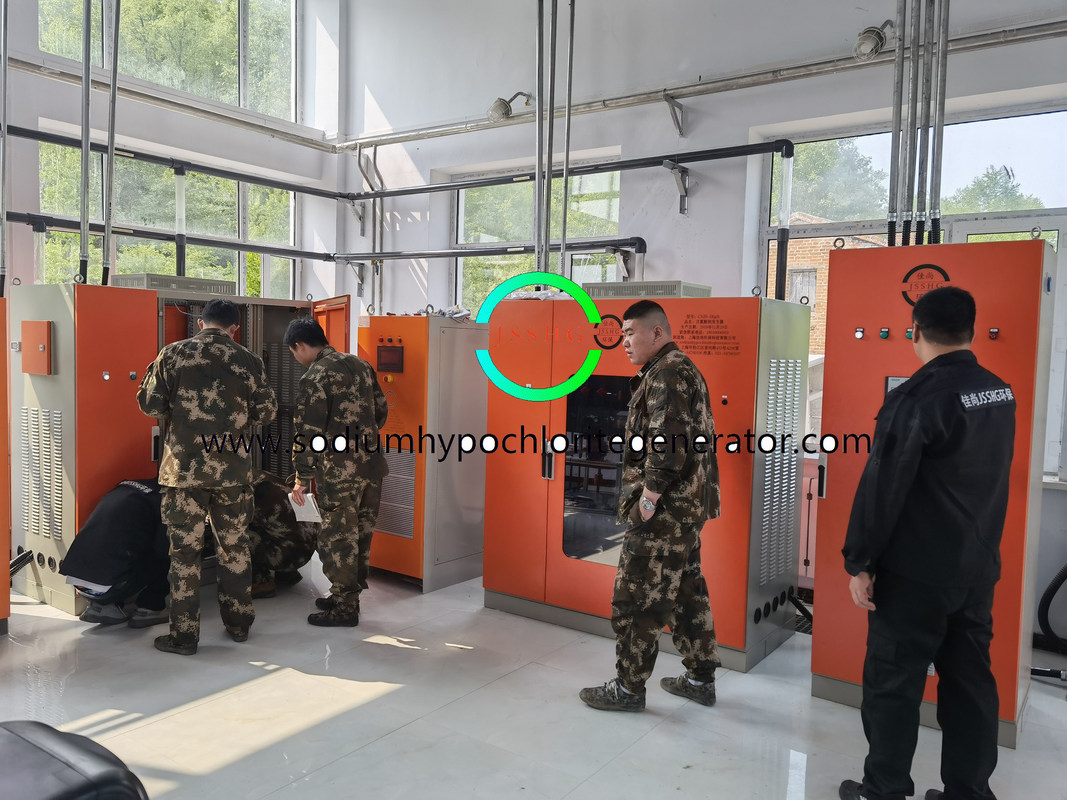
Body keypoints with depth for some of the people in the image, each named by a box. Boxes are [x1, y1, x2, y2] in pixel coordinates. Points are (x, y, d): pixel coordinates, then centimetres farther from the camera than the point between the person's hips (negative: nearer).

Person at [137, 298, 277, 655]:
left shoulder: (173, 354, -2)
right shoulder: (247, 360, 0)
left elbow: (149, 404, -2)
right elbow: (266, 411, 2)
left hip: (183, 467, -1)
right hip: (233, 468, 2)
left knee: (185, 550, 6)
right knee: (235, 547, 14)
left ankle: (183, 635, 12)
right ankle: (238, 623, 25)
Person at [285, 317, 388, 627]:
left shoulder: (315, 377, -14)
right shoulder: (359, 364, 10)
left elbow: (308, 433, -16)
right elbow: (381, 410, 16)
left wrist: (302, 478, -9)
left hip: (337, 471, -8)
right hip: (369, 463, 8)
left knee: (338, 537, 4)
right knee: (352, 533, 18)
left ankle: (345, 608, 13)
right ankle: (346, 594, 30)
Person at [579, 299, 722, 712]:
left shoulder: (667, 372, -15)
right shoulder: (683, 369, 18)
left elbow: (668, 443, -25)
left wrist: (648, 498, -18)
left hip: (665, 508, -10)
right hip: (687, 506, 10)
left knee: (636, 597, -1)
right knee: (687, 589, 17)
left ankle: (628, 687, 10)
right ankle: (701, 678, 27)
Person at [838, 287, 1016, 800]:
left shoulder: (916, 399, -19)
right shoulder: (1001, 394, 5)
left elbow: (881, 487, -19)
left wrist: (859, 561, -14)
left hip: (916, 571, -7)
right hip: (978, 567, 7)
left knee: (892, 682, 5)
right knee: (970, 681, 15)